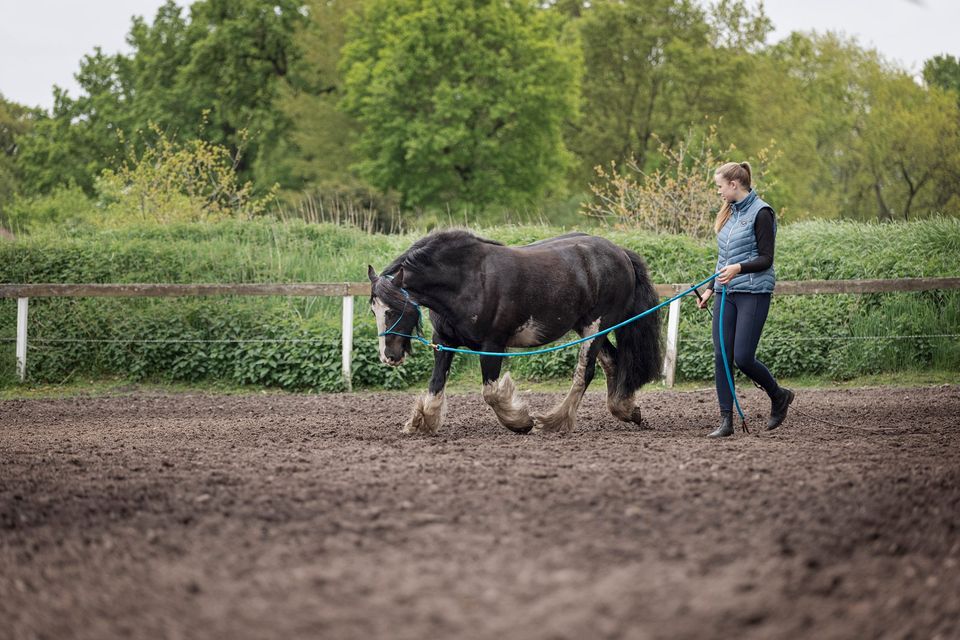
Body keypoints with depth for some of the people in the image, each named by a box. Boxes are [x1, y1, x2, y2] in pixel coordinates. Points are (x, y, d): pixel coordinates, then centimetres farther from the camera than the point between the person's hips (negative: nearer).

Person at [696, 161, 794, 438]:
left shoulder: (761, 213, -9)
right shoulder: (729, 213, 16)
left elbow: (765, 259, -13)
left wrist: (739, 268, -28)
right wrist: (710, 288, 20)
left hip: (753, 292, -8)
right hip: (726, 293, 8)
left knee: (743, 356, -11)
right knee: (721, 357, -1)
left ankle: (779, 396, 16)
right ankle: (726, 421, 1)